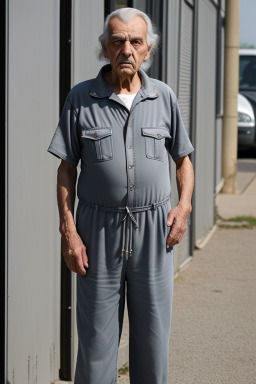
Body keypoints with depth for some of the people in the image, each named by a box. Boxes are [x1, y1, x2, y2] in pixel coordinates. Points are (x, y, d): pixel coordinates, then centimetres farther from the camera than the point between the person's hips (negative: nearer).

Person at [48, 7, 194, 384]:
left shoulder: (164, 97, 5)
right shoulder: (81, 98, -1)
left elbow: (183, 158, 15)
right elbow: (66, 169, 2)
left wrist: (184, 205, -1)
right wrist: (68, 231, -6)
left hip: (154, 227, 2)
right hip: (99, 228, -1)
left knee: (153, 332, 7)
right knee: (96, 334, 1)